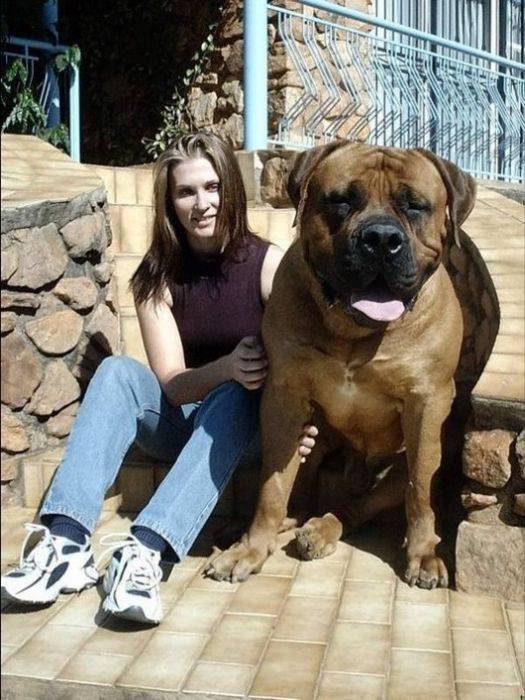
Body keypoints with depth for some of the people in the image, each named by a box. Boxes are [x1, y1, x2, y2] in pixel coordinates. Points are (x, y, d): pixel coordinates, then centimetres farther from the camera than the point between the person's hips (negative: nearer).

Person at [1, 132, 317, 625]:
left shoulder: (268, 265, -10)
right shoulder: (156, 277, -6)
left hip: (246, 422, -2)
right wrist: (226, 368, -34)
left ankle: (144, 549, -49)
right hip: (178, 419, 2)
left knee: (233, 399, -35)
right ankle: (66, 542, -40)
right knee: (117, 372, -26)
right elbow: (171, 384, -13)